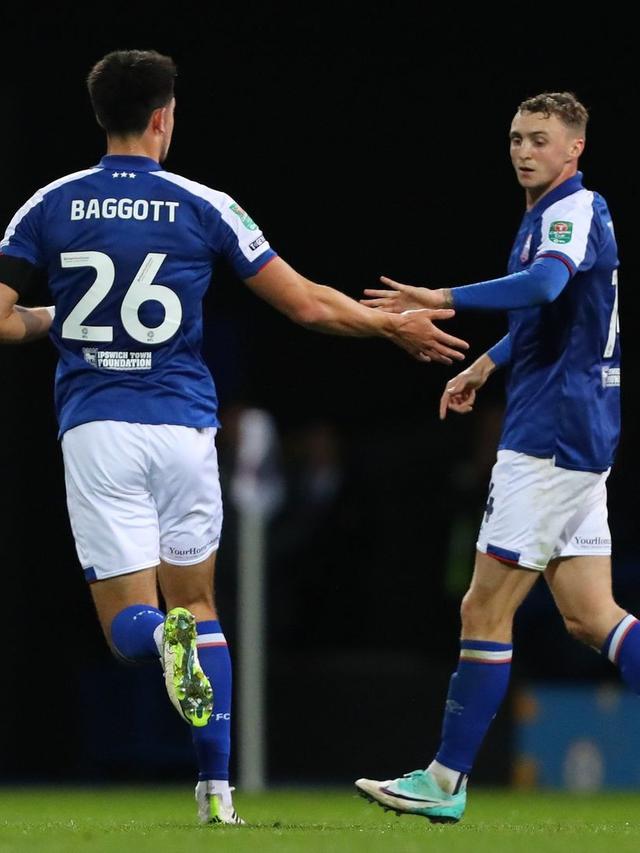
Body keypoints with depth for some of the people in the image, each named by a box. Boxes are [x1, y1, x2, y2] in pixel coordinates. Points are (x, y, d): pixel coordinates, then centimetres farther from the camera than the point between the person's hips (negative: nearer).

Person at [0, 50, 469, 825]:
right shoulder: (202, 207, 0)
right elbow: (306, 304, 2)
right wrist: (398, 327, 17)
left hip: (95, 430, 0)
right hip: (181, 426, 0)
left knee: (127, 623, 5)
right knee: (198, 605, 17)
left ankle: (164, 637, -34)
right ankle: (216, 792, 8)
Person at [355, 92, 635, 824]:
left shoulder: (575, 210, -13)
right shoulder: (549, 215, 18)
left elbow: (544, 282, -35)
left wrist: (445, 299, -39)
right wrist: (487, 363, 38)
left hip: (549, 439, -10)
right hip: (579, 440, 10)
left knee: (485, 609, -5)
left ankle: (446, 781, 0)